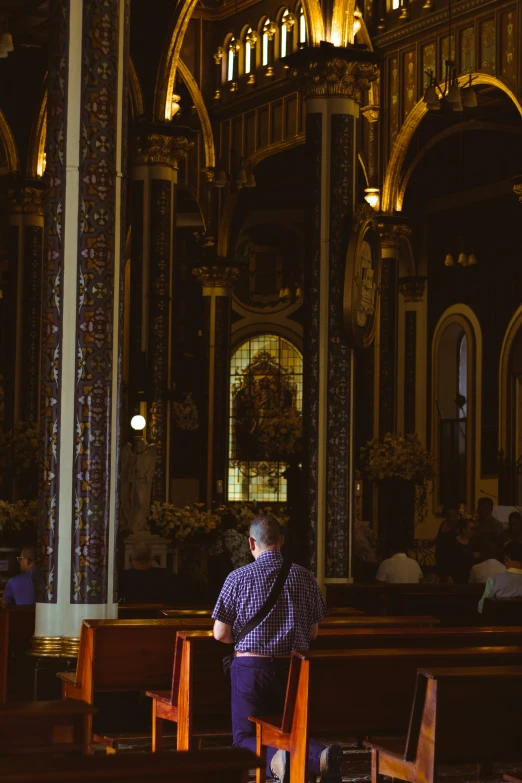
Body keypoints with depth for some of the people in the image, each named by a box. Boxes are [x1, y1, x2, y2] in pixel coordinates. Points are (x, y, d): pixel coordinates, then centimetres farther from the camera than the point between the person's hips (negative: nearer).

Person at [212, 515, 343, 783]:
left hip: (251, 664, -3)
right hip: (293, 667, 3)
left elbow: (220, 634, -2)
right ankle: (320, 757, -18)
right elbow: (313, 632, 9)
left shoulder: (238, 578, -7)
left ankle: (274, 758, -26)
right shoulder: (303, 576, 1)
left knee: (244, 737, 10)